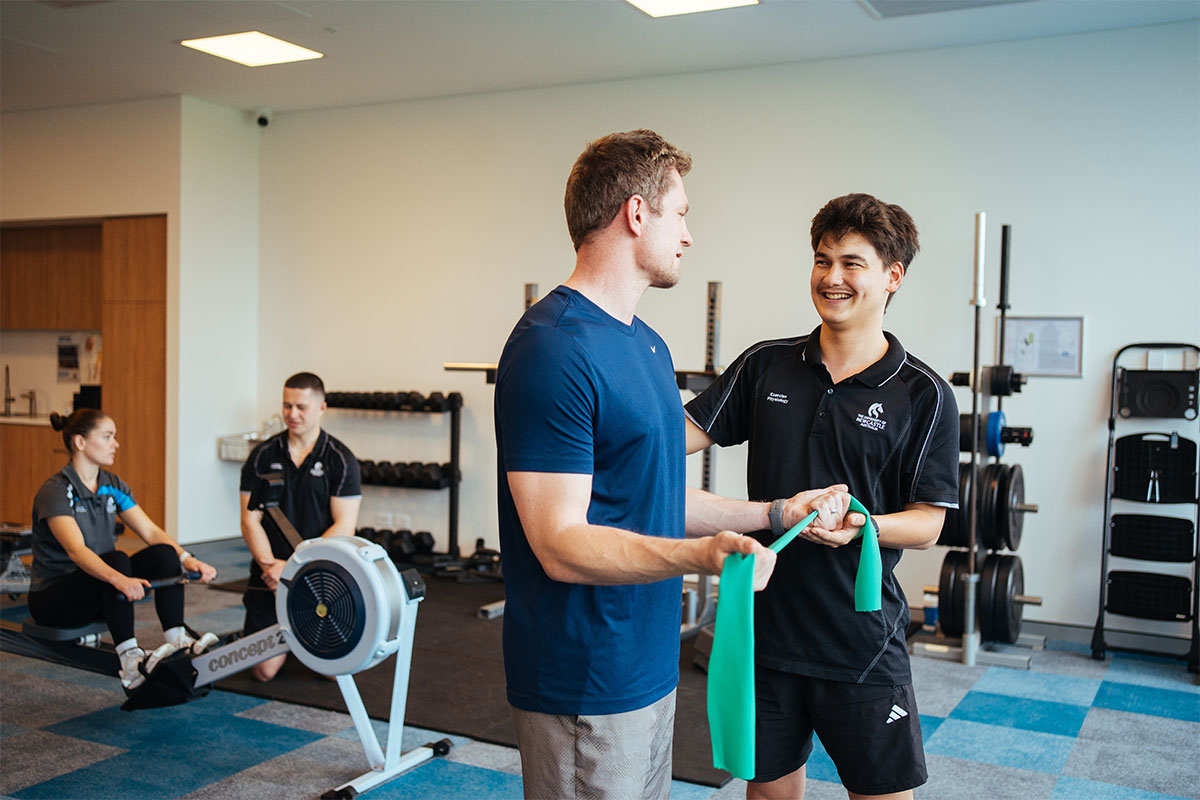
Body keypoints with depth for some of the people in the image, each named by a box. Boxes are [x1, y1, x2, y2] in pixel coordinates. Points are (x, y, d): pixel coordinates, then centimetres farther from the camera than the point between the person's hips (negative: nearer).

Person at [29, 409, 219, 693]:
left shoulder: (113, 486, 3)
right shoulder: (56, 491, -19)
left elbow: (151, 531, -5)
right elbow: (76, 550, -35)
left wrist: (186, 559, -24)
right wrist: (118, 579, -53)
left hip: (100, 591, 7)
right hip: (53, 599, -7)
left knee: (163, 554, -17)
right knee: (116, 560, -35)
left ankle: (177, 640, -26)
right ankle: (131, 662, -40)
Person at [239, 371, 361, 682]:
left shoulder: (341, 460, -5)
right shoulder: (263, 456, 2)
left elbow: (344, 527, -10)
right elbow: (250, 520, -1)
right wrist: (270, 565, -17)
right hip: (270, 574, 2)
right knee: (264, 671, -4)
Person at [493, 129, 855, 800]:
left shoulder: (648, 344, 12)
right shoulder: (553, 350, -21)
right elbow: (562, 546, -24)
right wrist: (702, 554, -35)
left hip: (651, 666, 9)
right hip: (587, 689, -9)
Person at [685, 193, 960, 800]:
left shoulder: (923, 396, -6)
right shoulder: (766, 366, 3)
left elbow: (926, 525, -6)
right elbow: (682, 433, 2)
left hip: (861, 639, -2)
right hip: (765, 621, 3)